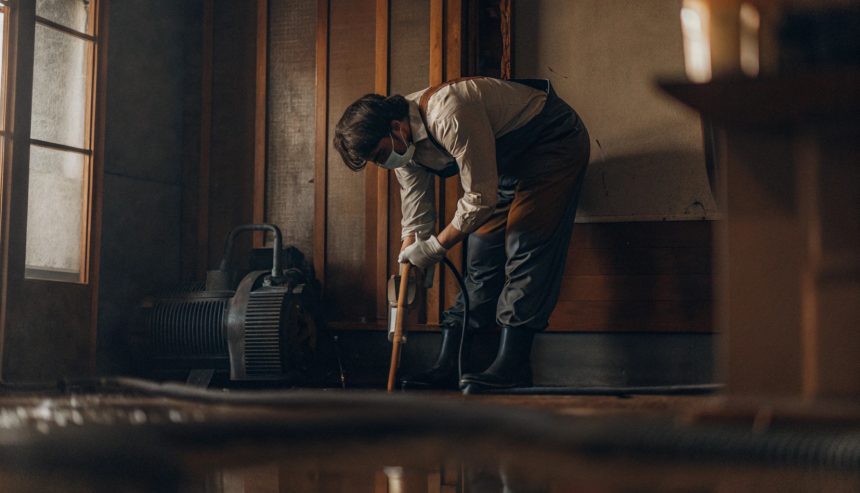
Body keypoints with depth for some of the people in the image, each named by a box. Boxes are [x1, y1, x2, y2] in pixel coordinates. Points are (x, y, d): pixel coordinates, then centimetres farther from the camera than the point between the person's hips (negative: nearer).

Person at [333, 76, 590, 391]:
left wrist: (437, 246, -22)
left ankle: (511, 368, -17)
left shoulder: (450, 119, -37)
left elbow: (481, 197, -31)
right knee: (480, 258, 2)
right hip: (510, 158, 8)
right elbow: (415, 219, -1)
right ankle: (448, 367, 2)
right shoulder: (403, 142, -8)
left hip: (555, 141, -8)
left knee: (524, 248, -17)